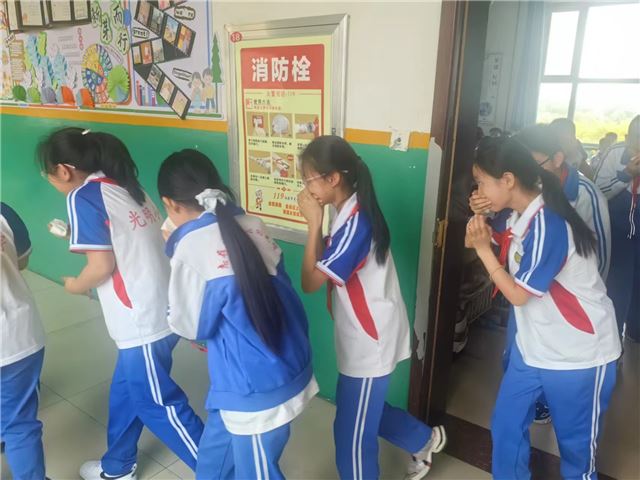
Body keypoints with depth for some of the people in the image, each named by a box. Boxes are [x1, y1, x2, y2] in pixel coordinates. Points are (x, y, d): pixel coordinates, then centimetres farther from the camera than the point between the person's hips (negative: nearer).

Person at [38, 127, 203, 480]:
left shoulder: (83, 197, -12)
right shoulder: (126, 187, 11)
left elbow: (102, 265, -16)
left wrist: (75, 286, 4)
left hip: (142, 321, -9)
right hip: (163, 311, 9)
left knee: (158, 404, 8)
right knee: (125, 391, 25)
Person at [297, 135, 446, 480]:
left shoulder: (355, 222, -27)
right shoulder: (352, 213, 3)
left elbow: (311, 282, -25)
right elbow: (328, 268, 7)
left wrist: (314, 224, -21)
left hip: (370, 343, -9)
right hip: (366, 337, 10)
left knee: (352, 433, 9)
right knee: (366, 412, 28)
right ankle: (425, 440, 48)